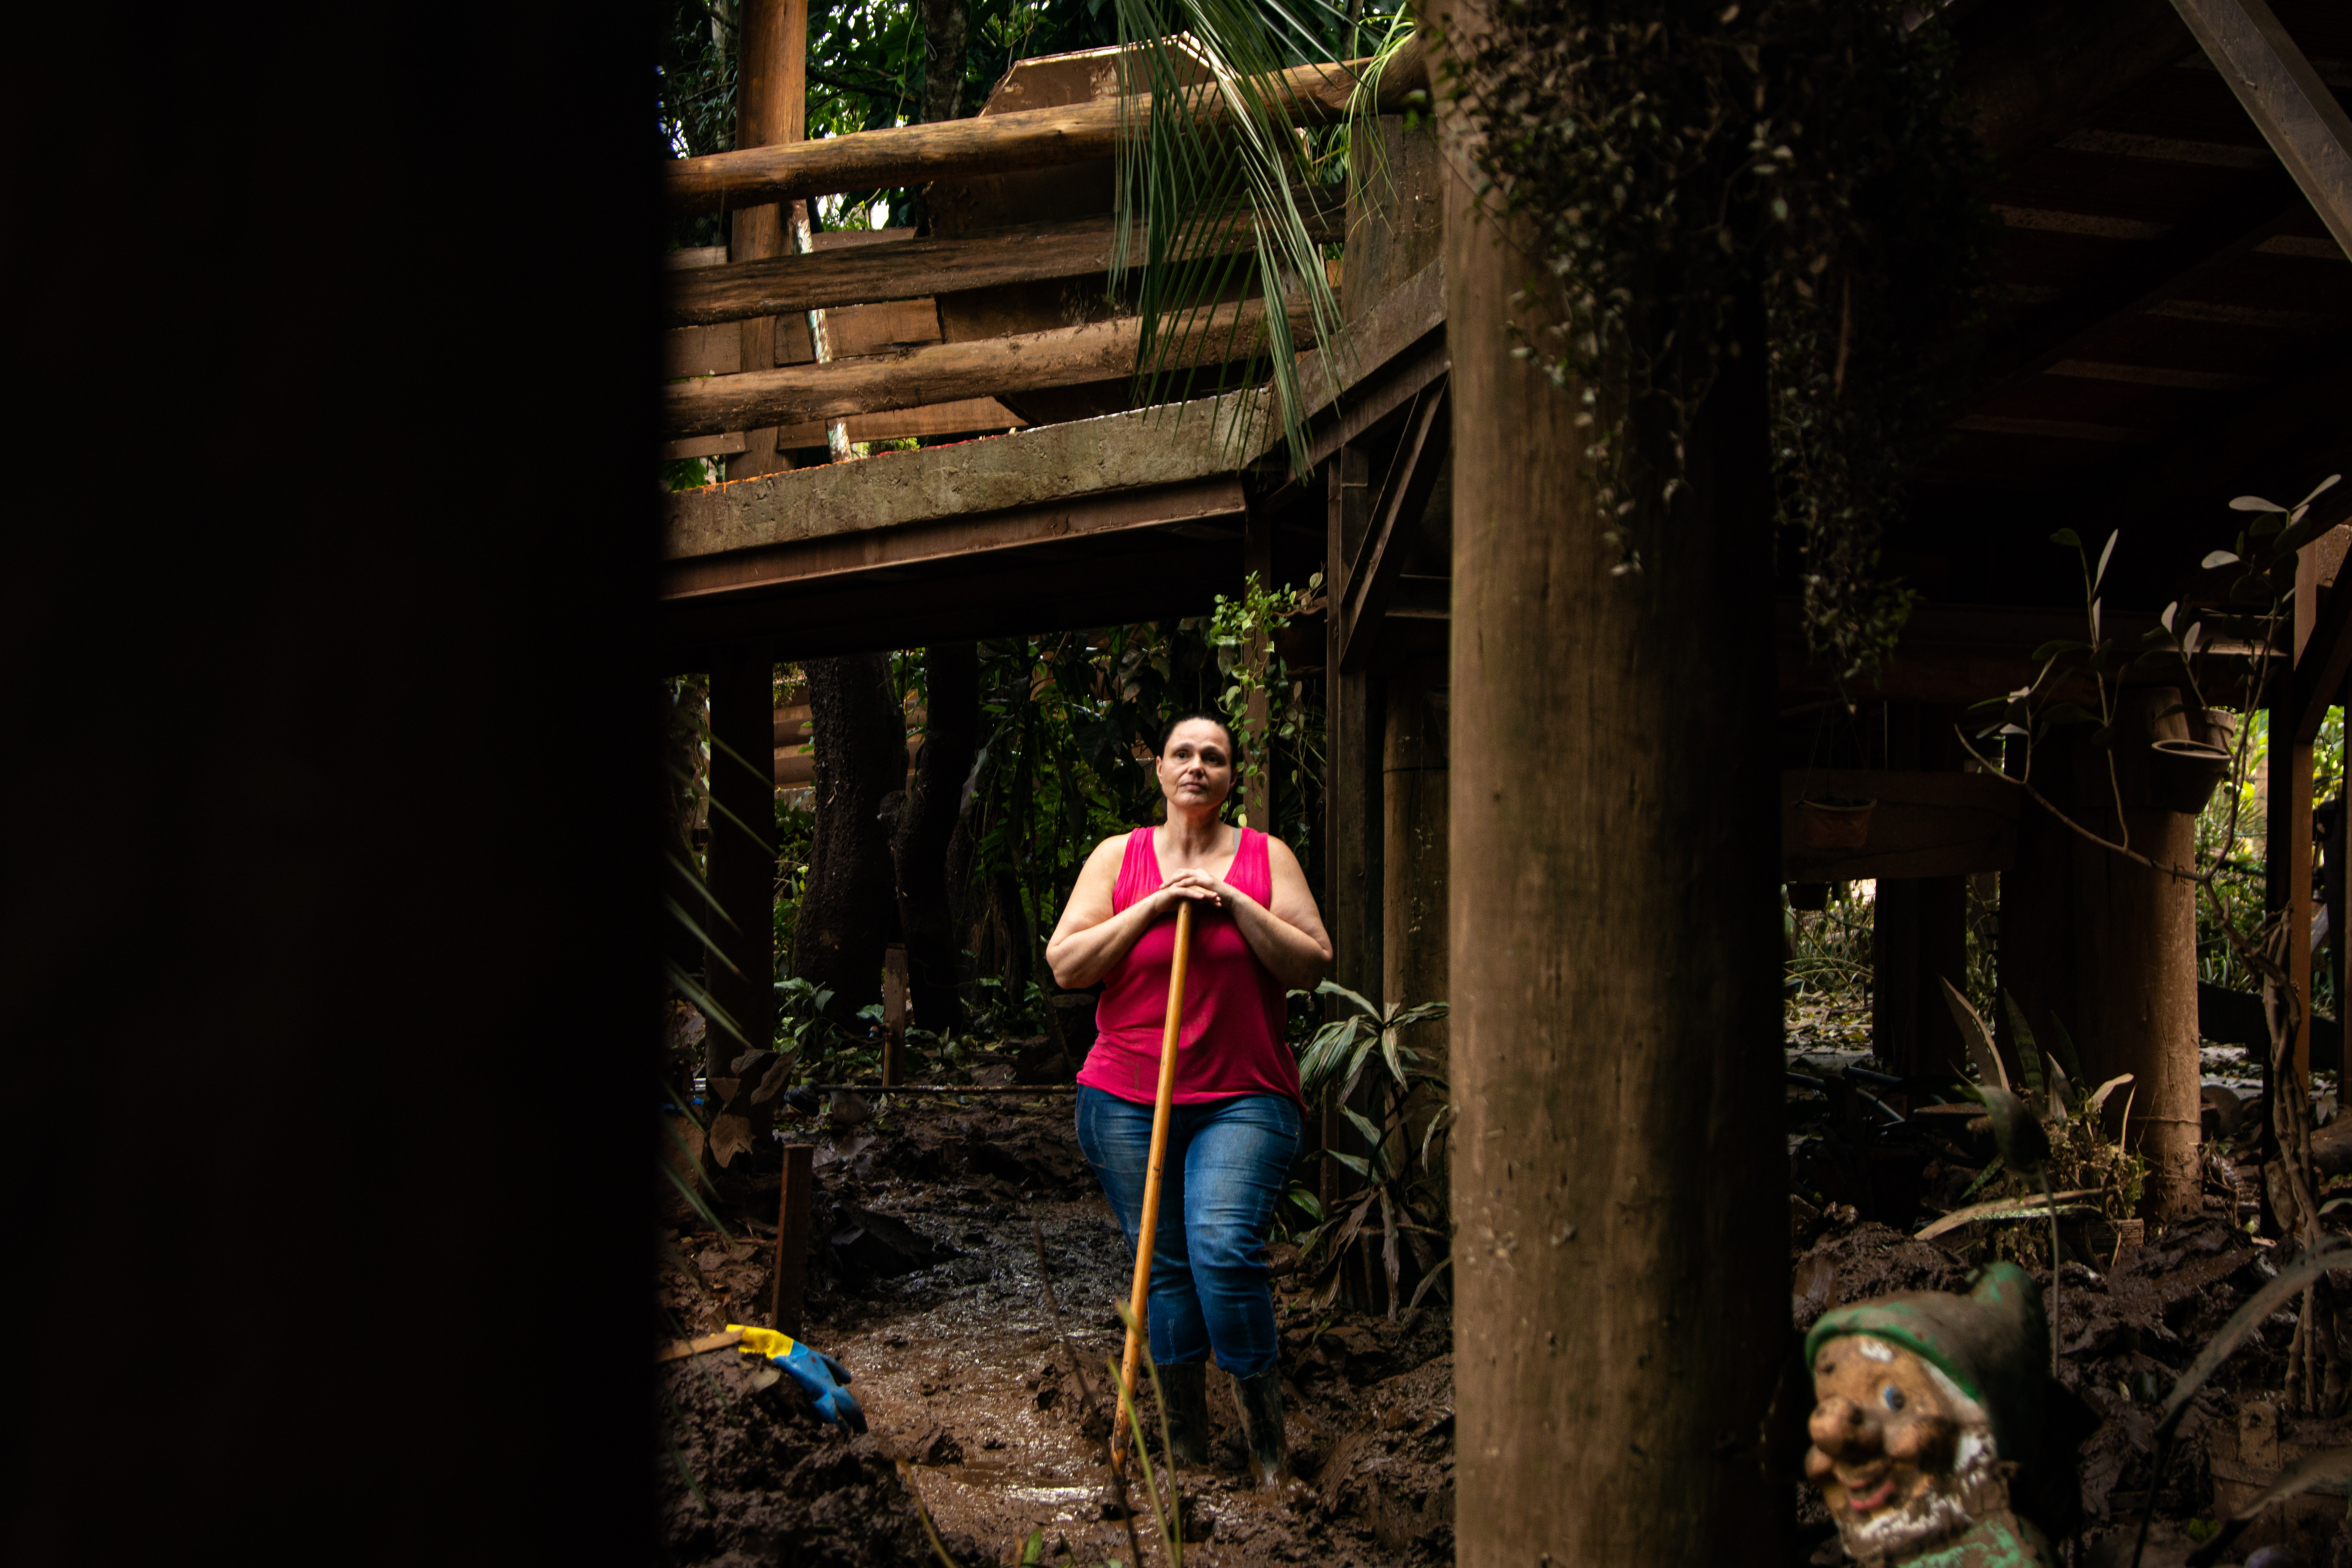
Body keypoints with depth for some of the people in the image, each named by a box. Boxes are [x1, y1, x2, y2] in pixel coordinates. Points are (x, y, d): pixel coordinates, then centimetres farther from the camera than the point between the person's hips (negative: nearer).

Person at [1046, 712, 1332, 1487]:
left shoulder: (1266, 858, 7)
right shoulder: (1117, 857, 8)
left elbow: (1313, 965, 0)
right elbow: (1065, 964, 1)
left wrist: (1234, 903, -11)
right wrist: (1152, 908, -9)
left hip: (1244, 1098, -1)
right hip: (1127, 1098, 2)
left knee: (1225, 1248, -18)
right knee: (1165, 1266, 3)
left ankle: (1265, 1430, -2)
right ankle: (1185, 1447, 16)